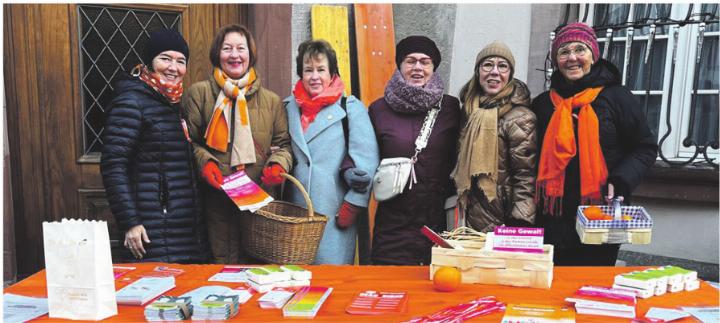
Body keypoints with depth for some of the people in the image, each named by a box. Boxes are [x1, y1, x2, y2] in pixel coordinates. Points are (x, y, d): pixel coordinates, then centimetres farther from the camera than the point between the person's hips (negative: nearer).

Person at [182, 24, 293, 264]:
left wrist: (279, 164, -4)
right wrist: (204, 161, -9)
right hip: (216, 199, -2)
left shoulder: (271, 100, 13)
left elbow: (283, 143, 16)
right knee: (220, 263, 0)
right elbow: (188, 140, 8)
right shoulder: (199, 93, 7)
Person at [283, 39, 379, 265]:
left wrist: (352, 206, -10)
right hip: (295, 211, 4)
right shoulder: (289, 106, 13)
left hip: (334, 212, -4)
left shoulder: (351, 107, -1)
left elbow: (366, 160, -7)